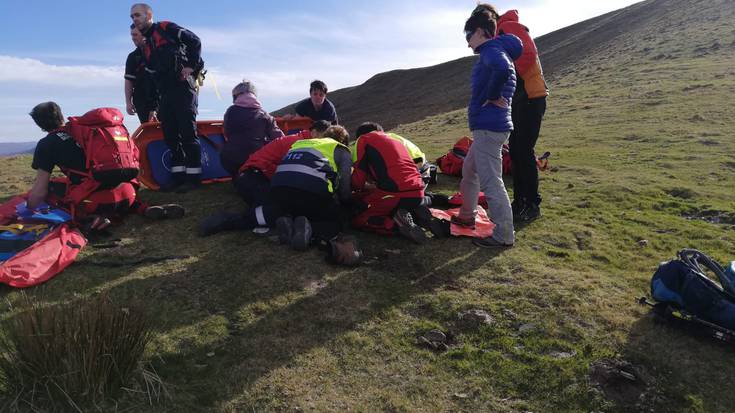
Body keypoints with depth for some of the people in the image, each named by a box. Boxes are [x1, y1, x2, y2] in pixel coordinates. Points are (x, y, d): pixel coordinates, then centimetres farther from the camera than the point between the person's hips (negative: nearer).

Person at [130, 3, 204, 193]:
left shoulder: (166, 28, 4)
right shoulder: (145, 45, 24)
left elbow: (194, 41, -4)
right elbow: (151, 74, 23)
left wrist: (191, 66, -10)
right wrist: (154, 106, 18)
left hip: (182, 87, -8)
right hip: (165, 94, 8)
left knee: (187, 132, -9)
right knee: (170, 135, 4)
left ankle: (193, 177, -8)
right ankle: (178, 177, 7)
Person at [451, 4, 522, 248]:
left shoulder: (492, 51, -12)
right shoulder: (496, 51, 20)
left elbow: (501, 69, -35)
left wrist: (492, 97, -22)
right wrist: (494, 97, 11)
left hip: (488, 127, -11)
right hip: (487, 127, 11)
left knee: (491, 182, -6)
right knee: (469, 171, 23)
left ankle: (504, 236, 2)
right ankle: (467, 216, 37)